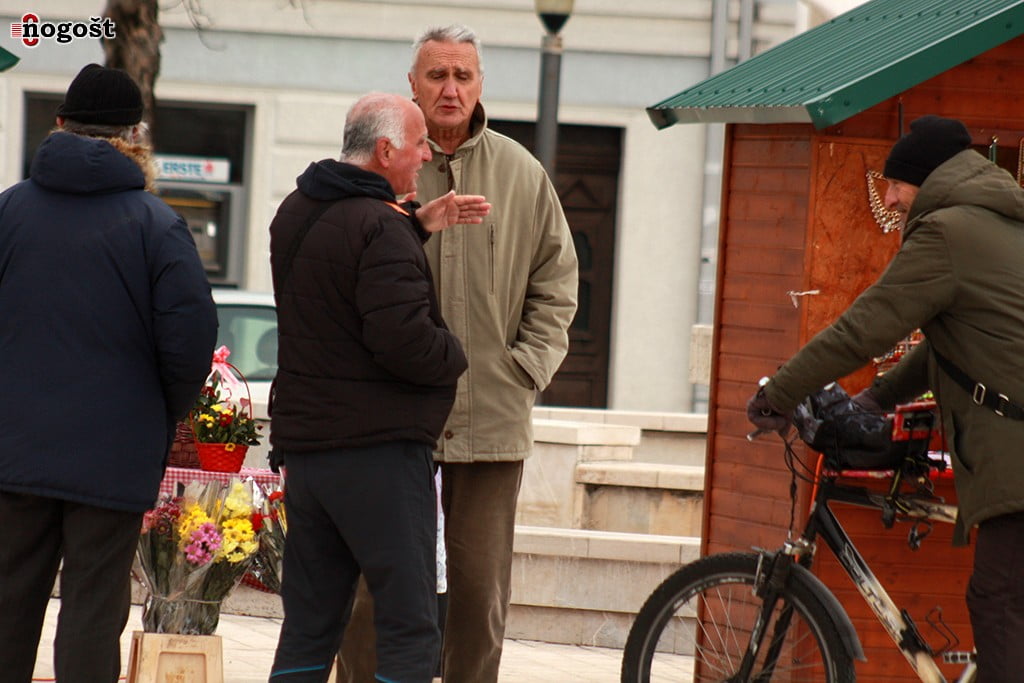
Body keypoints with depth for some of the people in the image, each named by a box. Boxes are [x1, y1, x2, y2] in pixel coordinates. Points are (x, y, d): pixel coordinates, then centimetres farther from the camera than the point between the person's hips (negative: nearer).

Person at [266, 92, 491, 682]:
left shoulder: (297, 213, 13)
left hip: (303, 441, 9)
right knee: (411, 624, -5)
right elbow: (405, 340, -24)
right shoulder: (381, 228, -16)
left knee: (308, 627, 11)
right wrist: (454, 354, -4)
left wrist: (418, 224, 17)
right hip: (379, 448, -9)